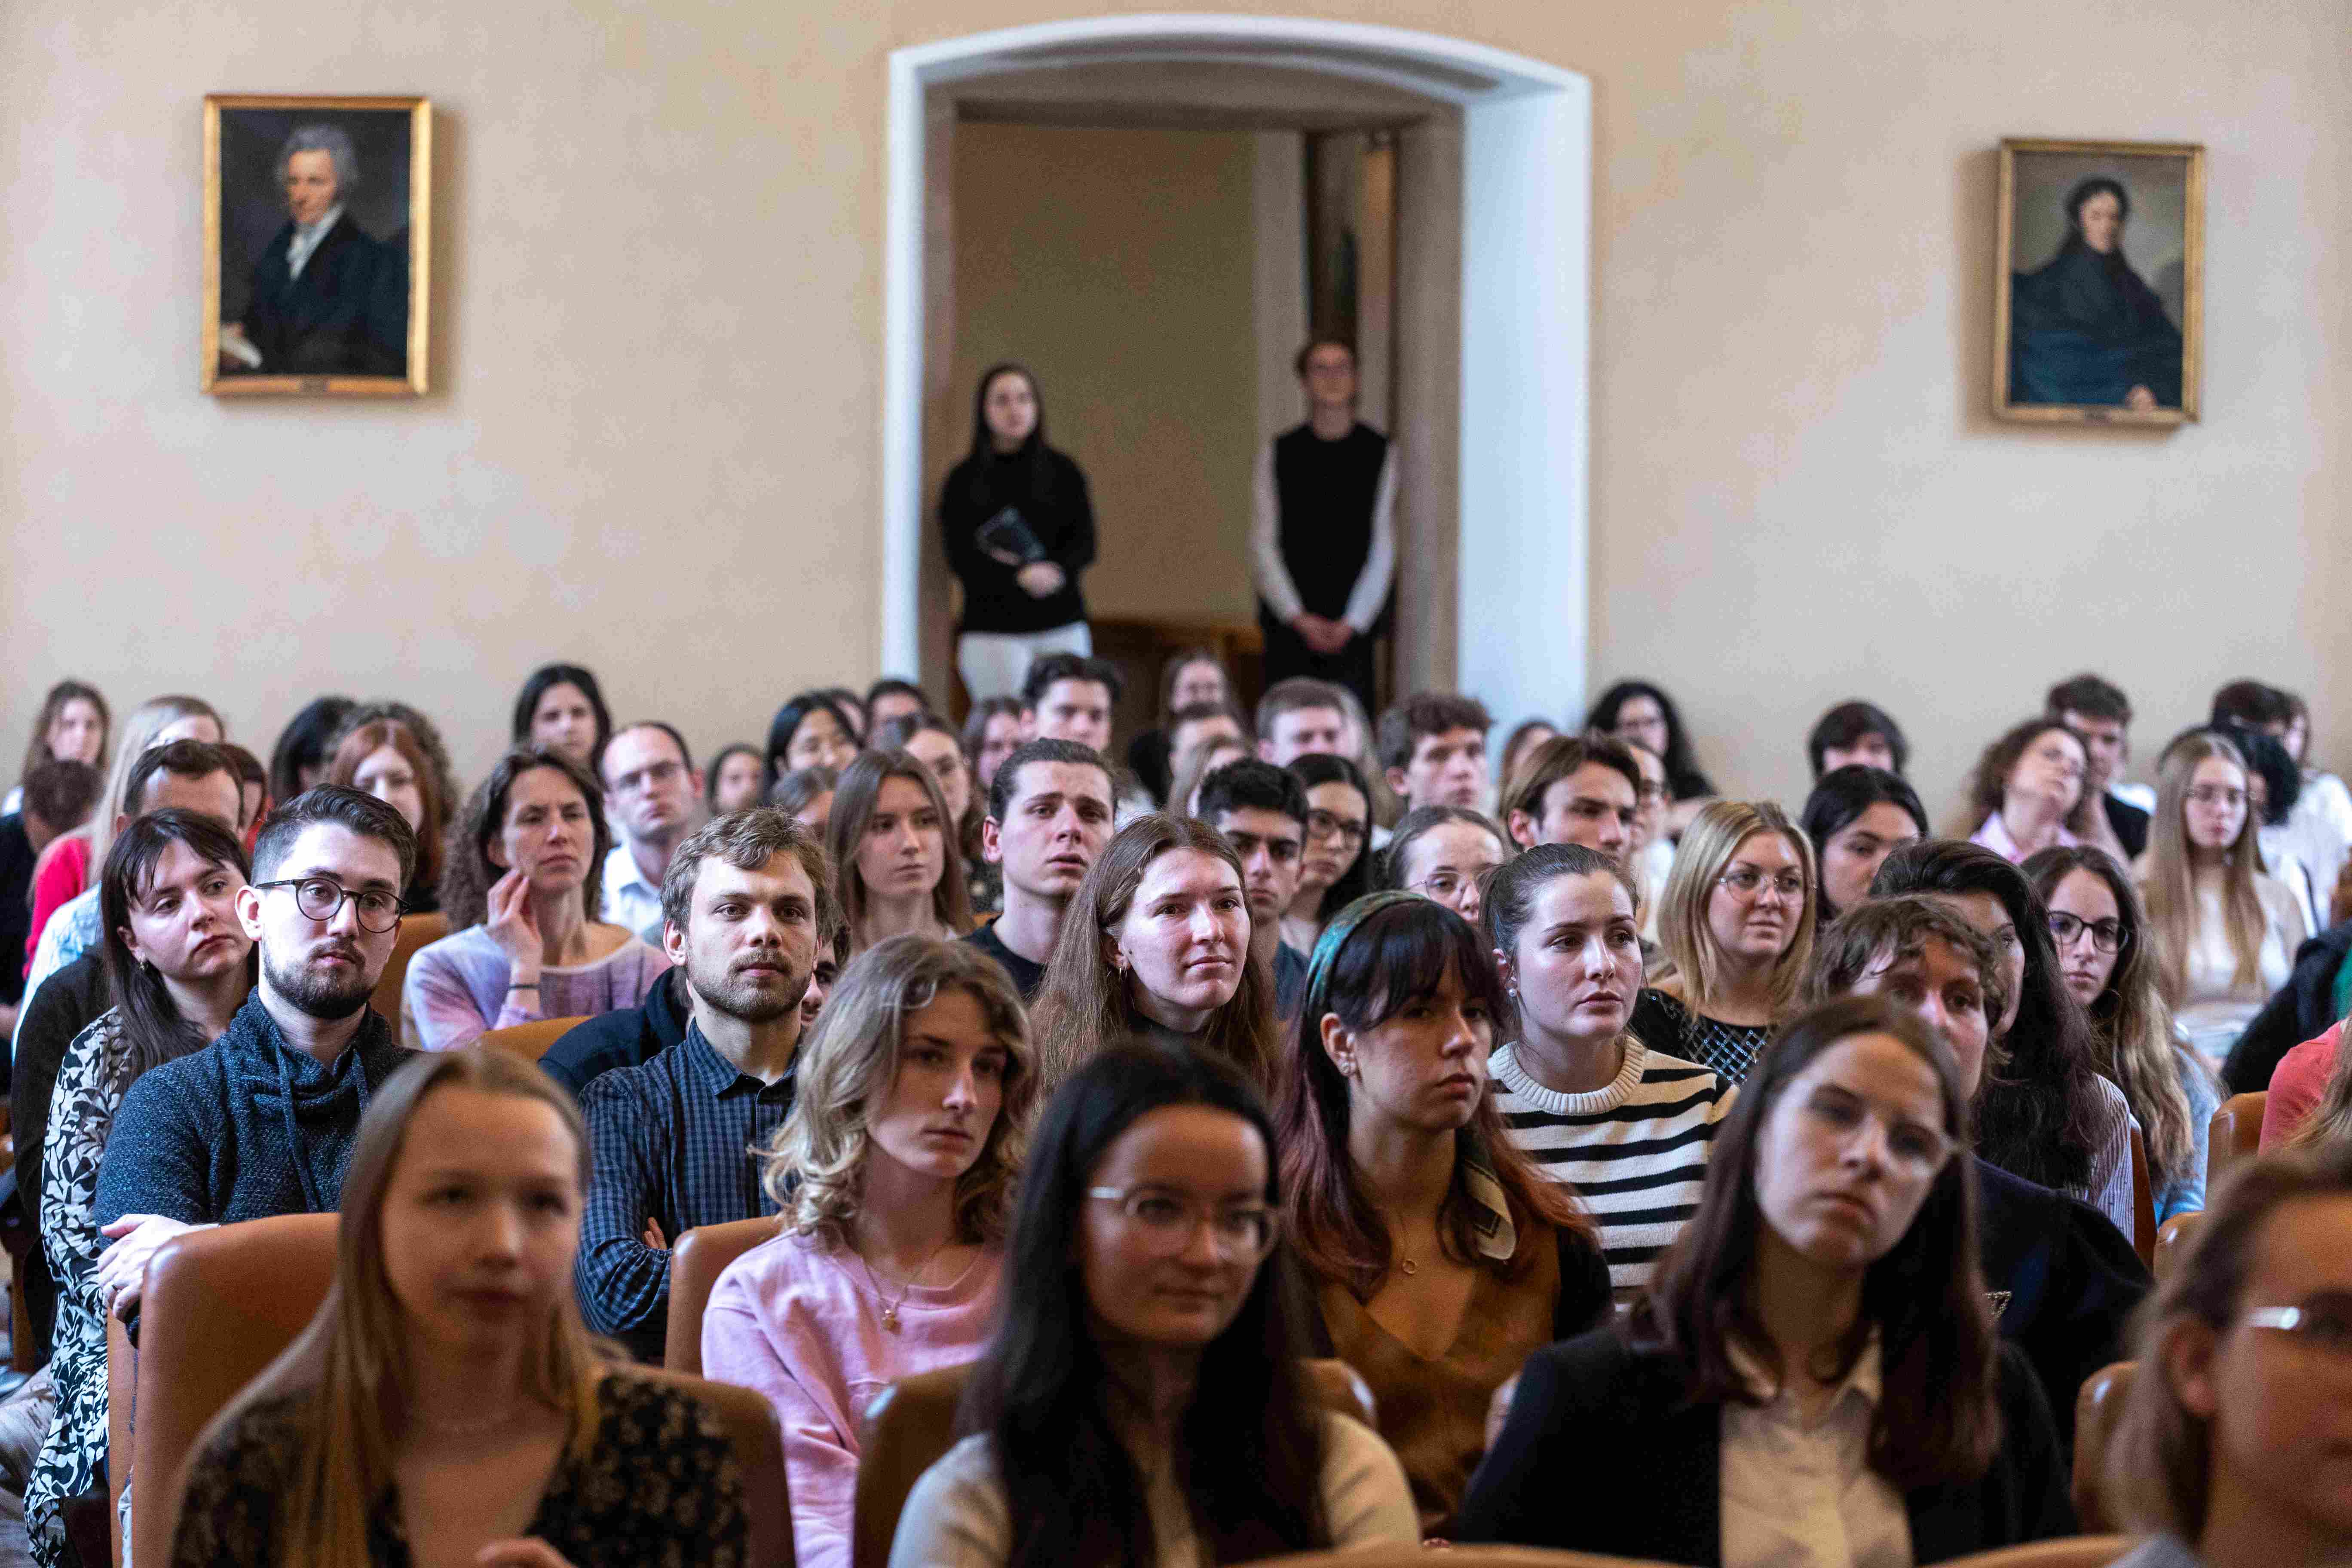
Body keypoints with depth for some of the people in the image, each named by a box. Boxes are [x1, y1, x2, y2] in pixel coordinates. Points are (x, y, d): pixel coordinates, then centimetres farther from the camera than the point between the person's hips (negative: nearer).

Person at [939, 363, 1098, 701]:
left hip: (1061, 626, 2)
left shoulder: (1062, 472, 10)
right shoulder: (965, 480, 5)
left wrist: (1051, 570, -16)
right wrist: (1020, 576, -17)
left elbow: (1084, 543, 4)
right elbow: (960, 558, -3)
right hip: (992, 629, -2)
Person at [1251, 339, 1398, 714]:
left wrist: (1351, 623, -7)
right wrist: (1298, 618, -6)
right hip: (1289, 626, 1)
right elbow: (1263, 546, 4)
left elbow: (1383, 548, 1)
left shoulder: (1381, 454, 5)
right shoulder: (1277, 454, 7)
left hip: (1355, 626, -1)